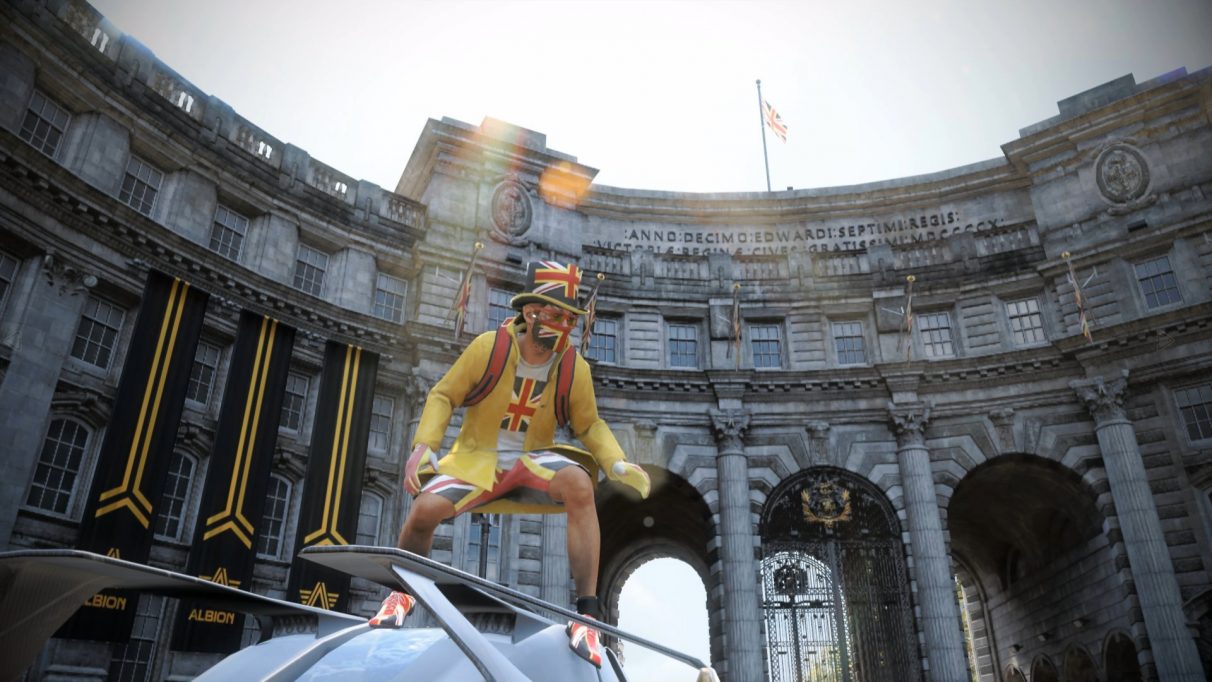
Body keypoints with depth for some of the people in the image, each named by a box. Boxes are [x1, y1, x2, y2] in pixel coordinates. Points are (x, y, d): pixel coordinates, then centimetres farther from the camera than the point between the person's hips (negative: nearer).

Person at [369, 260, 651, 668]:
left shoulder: (574, 368, -7)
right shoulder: (489, 347, -13)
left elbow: (589, 425, 6)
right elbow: (443, 395, -3)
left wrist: (616, 463, -12)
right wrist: (424, 445, -18)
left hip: (532, 462, 0)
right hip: (476, 459, 0)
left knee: (579, 483, -33)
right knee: (425, 509, -26)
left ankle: (589, 612, -24)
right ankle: (403, 592, 12)